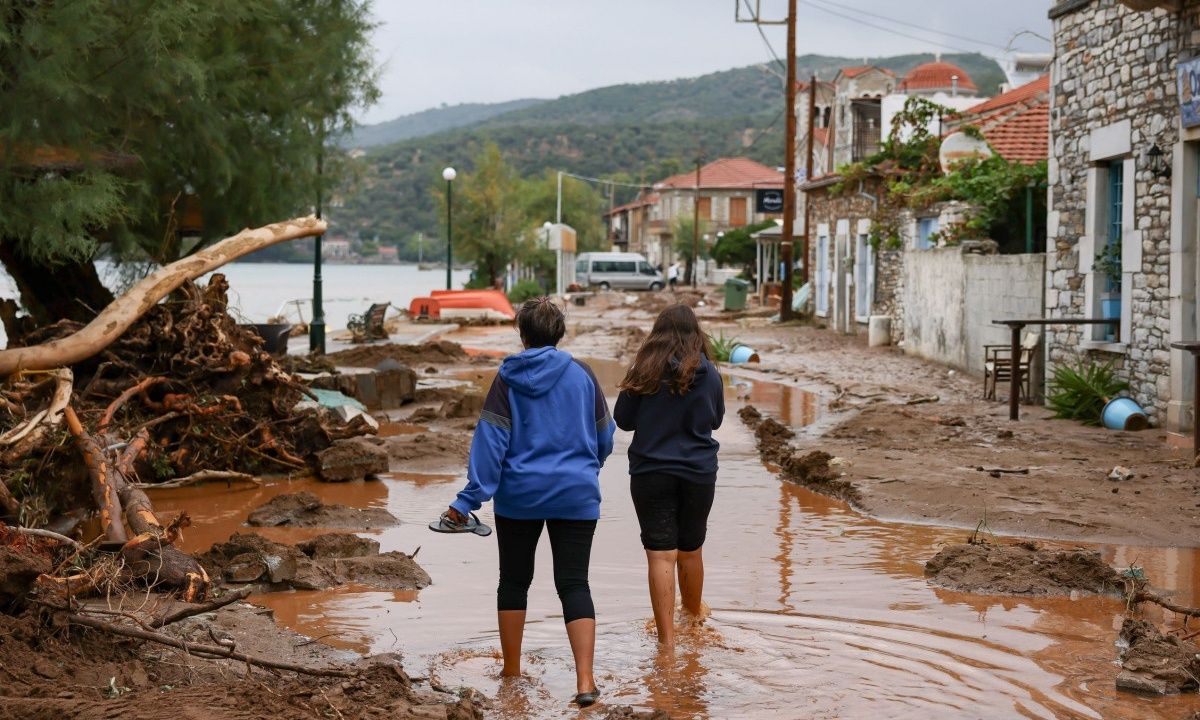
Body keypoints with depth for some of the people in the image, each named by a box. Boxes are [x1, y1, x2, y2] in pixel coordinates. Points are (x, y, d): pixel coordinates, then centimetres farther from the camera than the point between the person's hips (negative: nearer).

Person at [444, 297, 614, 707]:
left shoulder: (509, 378, -4)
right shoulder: (581, 375, 1)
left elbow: (490, 439, -10)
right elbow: (604, 436, 10)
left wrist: (470, 498, -9)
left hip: (520, 494, 0)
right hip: (576, 495, 1)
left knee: (514, 581, 15)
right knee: (574, 584, 1)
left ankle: (511, 669, 24)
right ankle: (585, 680, -12)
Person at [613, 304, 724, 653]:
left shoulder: (645, 372, -9)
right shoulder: (708, 373, -5)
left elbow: (623, 420, 0)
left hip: (651, 473, -2)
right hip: (699, 472, 2)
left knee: (660, 554, -2)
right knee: (691, 549, 19)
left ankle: (667, 638, -6)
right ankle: (694, 609, 42)